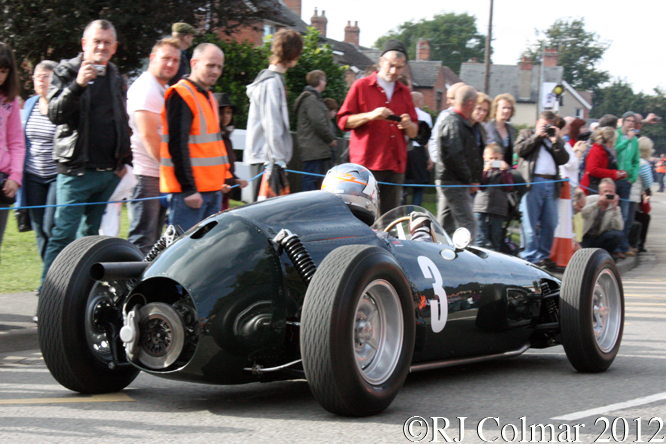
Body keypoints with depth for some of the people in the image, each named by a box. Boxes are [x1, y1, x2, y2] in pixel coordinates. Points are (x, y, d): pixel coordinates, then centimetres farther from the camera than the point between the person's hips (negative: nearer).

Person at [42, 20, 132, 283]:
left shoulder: (115, 77, 16)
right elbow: (55, 113, -15)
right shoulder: (66, 72, -2)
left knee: (90, 235, 12)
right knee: (64, 234, -10)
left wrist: (124, 159, 16)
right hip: (76, 170, -6)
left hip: (109, 172, 6)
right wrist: (78, 85, -28)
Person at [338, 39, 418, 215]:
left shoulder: (404, 92, 20)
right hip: (367, 162, -4)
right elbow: (343, 121, 0)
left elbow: (414, 133, 20)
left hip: (396, 165, 5)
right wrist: (370, 116, -14)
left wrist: (408, 125, -4)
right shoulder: (361, 86, 6)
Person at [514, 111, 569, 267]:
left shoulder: (557, 140, 23)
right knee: (530, 224, -5)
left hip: (551, 184, 4)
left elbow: (564, 160, 9)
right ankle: (530, 257, -3)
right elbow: (519, 150, -3)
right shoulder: (526, 134, 17)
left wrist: (555, 142, -1)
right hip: (532, 182, -4)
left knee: (550, 224, 4)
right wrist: (537, 136, -1)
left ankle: (543, 256, 12)